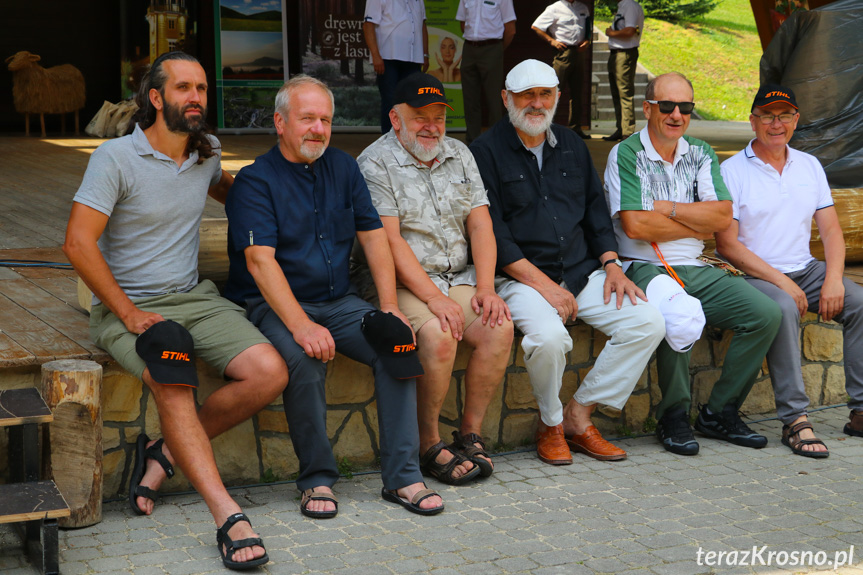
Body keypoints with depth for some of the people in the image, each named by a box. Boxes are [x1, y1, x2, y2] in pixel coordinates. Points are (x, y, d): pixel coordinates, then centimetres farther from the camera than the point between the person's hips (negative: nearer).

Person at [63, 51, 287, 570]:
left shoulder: (207, 153, 10)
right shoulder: (116, 158, -9)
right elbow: (79, 243, -13)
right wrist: (130, 314, -17)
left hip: (194, 297, 6)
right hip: (125, 306, -5)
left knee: (270, 372, -17)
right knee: (173, 385, -34)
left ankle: (165, 452, -3)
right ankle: (229, 517, -35)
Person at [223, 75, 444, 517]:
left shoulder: (343, 169, 12)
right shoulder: (255, 181, -7)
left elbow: (374, 237, 10)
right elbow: (260, 261, -19)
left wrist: (390, 308, -4)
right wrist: (301, 325, -32)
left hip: (338, 302, 5)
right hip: (273, 306, -5)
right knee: (305, 359, -34)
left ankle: (402, 476, -14)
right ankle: (317, 479, -16)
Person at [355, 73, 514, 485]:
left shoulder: (459, 155, 14)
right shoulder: (375, 164, -6)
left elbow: (480, 223, 7)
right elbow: (389, 241, -14)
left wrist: (485, 288, -7)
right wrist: (433, 298, -22)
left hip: (458, 280, 6)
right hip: (398, 284, -5)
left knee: (500, 327, -20)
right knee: (438, 335, -31)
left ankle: (470, 434, -7)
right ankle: (428, 446, -15)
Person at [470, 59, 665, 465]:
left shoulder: (572, 146, 17)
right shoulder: (486, 152, -2)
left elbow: (596, 210, 20)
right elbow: (492, 234, -10)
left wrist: (611, 265, 3)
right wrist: (543, 284, -17)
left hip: (582, 273, 6)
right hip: (519, 277, -6)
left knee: (648, 323, -13)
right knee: (548, 336, -35)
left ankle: (578, 415, -2)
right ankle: (550, 425, -5)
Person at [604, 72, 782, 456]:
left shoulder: (701, 155, 14)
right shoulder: (625, 155, -2)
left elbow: (723, 216, 2)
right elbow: (635, 225, -14)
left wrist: (666, 208, -8)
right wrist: (697, 225, -3)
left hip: (697, 270, 6)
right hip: (644, 268, -6)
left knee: (766, 313, -12)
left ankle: (719, 413, 0)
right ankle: (674, 417, -14)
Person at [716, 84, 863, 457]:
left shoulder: (810, 166, 13)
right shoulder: (731, 171, -4)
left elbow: (831, 230, 9)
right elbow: (728, 245, -11)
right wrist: (781, 282, -18)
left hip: (805, 270, 6)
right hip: (752, 275, -5)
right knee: (783, 309, -36)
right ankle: (794, 420, -31)